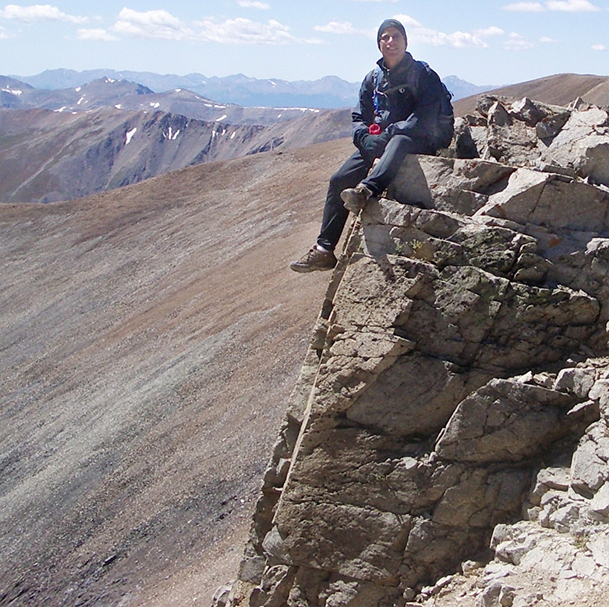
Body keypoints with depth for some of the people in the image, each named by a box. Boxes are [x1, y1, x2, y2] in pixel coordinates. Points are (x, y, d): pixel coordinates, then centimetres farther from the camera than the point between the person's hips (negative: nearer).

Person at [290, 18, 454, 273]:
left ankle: (367, 190, -68)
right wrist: (368, 142, -8)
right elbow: (359, 118, 13)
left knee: (399, 142, -41)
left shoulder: (422, 74, -4)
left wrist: (387, 134, -20)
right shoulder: (373, 78, 14)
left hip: (417, 141, -6)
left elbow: (424, 120, -15)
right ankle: (324, 250, -8)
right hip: (377, 143, 6)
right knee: (340, 180, -11)